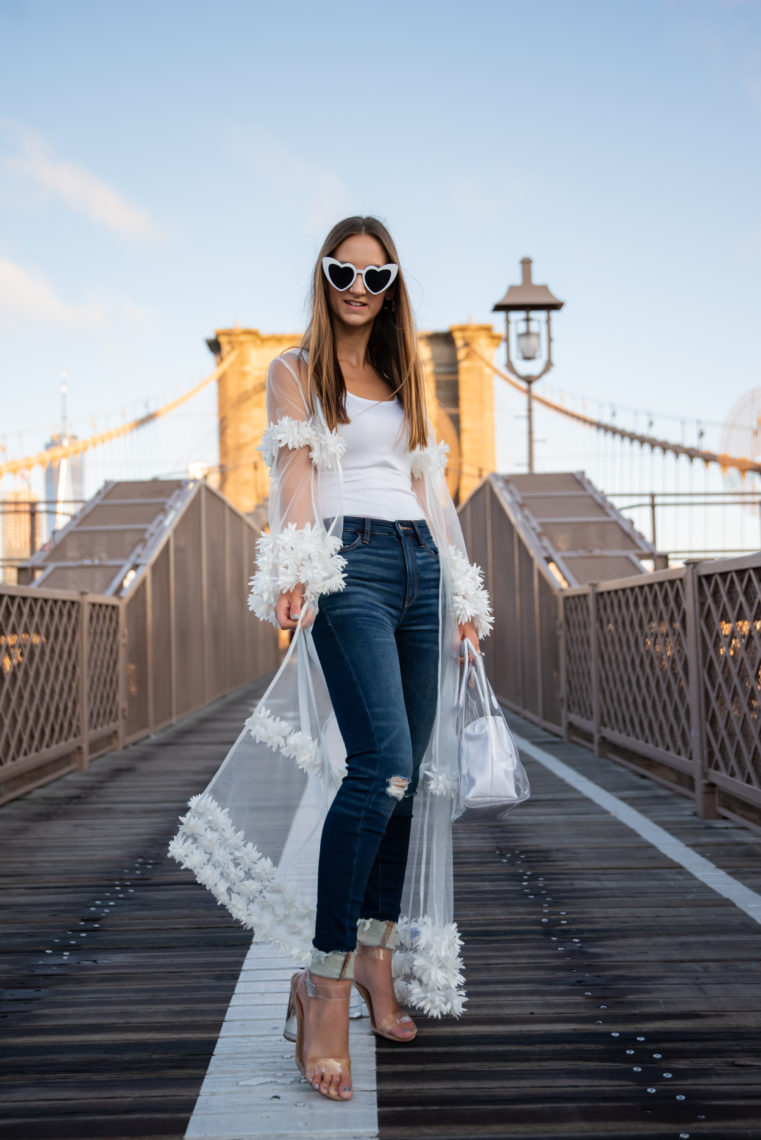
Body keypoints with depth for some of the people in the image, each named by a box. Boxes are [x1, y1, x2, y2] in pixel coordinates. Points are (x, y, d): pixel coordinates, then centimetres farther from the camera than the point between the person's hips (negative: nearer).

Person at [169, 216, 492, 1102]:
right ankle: (323, 984, -18)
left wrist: (464, 593, 15)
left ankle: (378, 950, 17)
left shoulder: (402, 375, 23)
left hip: (421, 565, 6)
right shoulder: (294, 371, 9)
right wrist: (292, 572, -21)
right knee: (380, 764, -22)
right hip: (351, 563, -6)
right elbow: (296, 475, -5)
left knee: (413, 774, 4)